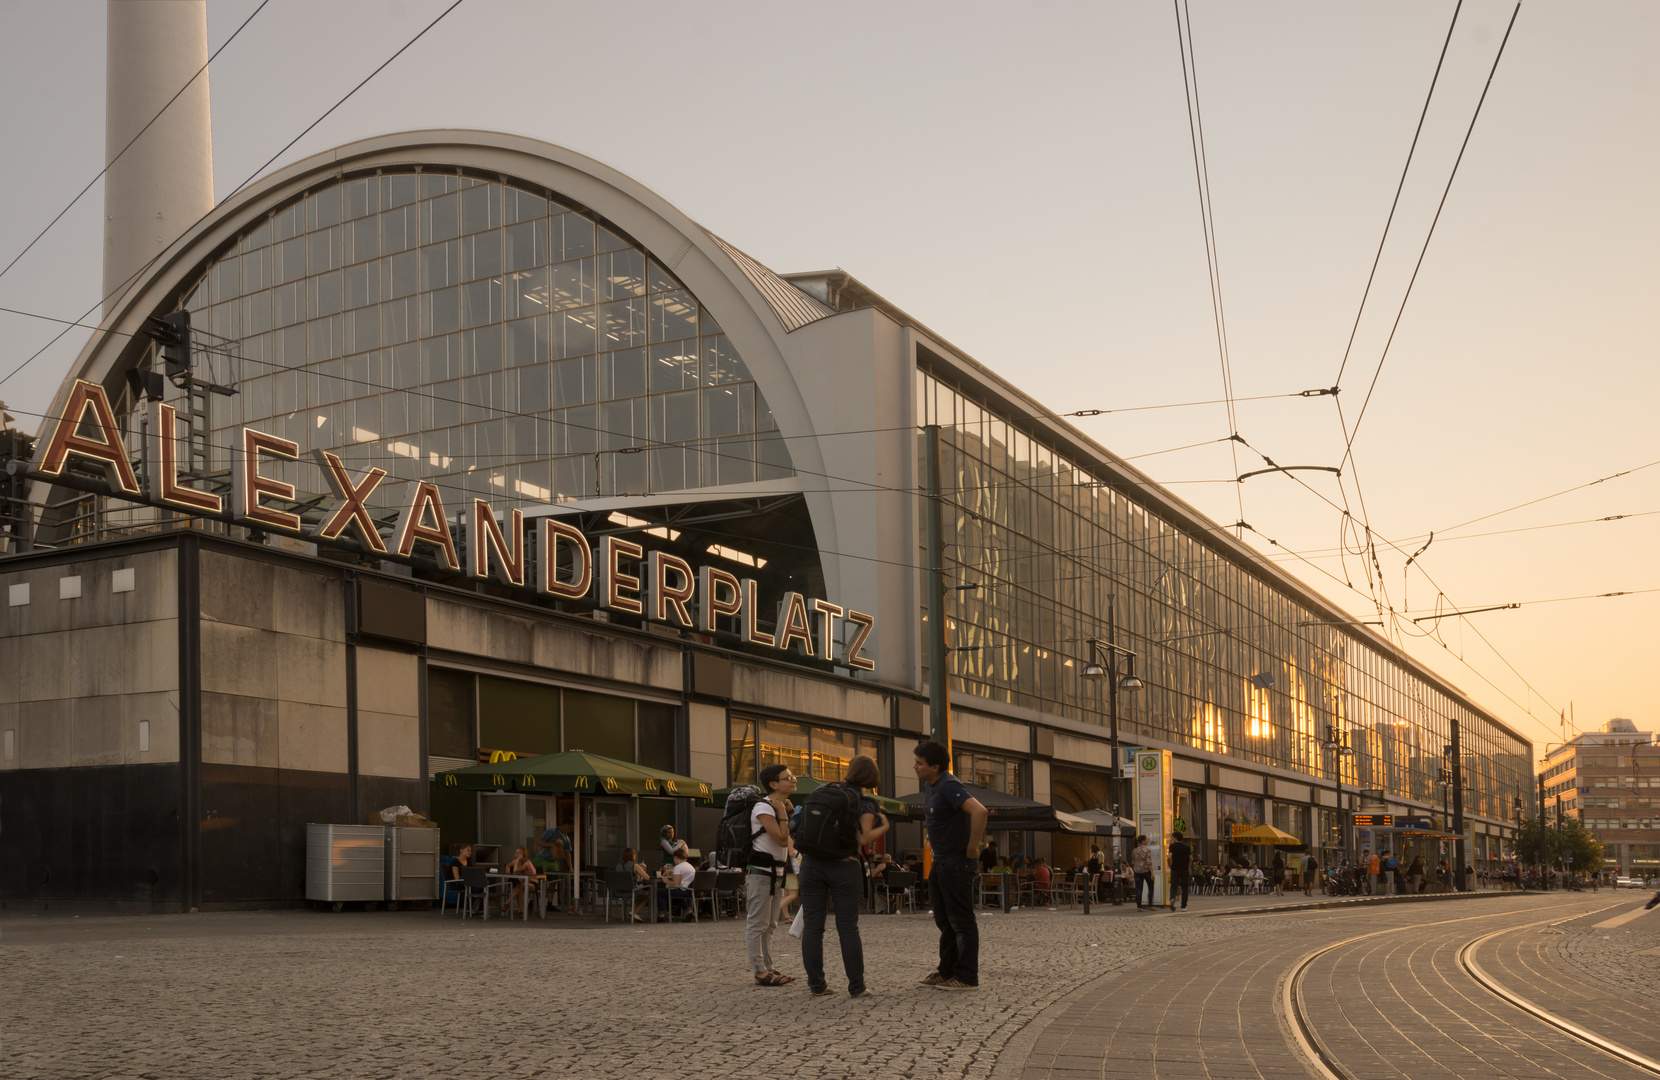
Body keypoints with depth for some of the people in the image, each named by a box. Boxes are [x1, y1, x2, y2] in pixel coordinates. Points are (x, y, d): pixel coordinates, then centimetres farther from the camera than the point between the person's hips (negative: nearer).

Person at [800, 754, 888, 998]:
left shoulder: (821, 792, 9)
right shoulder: (865, 803, -3)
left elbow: (806, 826, 12)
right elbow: (863, 839, -12)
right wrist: (883, 827, 4)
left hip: (811, 864, 3)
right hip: (843, 867, -3)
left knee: (812, 926, 5)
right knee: (848, 928, 3)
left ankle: (816, 985, 7)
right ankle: (857, 986, 5)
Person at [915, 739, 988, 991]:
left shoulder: (948, 786, -21)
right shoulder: (929, 786, 10)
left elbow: (979, 811, -34)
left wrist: (972, 847, -25)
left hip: (957, 861, -10)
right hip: (940, 861, 10)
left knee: (961, 920, -4)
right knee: (944, 919, 16)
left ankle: (966, 977, 0)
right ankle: (947, 971, 25)